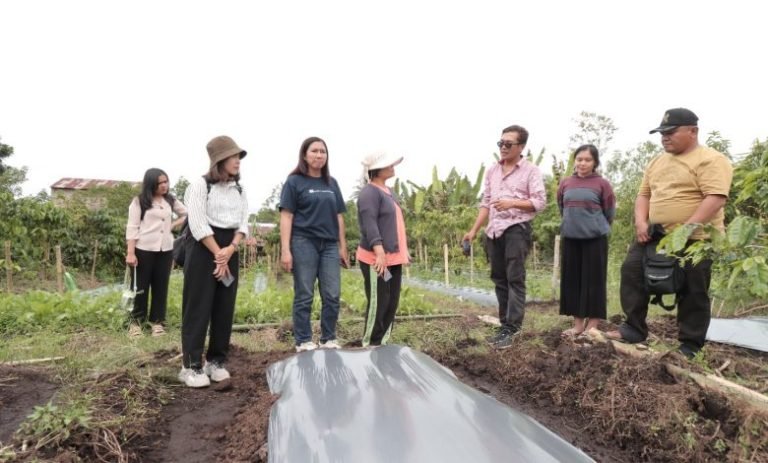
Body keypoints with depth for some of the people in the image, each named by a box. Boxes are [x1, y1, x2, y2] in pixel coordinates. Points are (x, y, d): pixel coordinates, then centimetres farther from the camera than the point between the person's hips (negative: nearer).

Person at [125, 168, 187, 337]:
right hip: (143, 249, -4)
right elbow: (132, 228, -7)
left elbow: (186, 214, 23)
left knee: (161, 286, 7)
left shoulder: (171, 200, 9)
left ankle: (157, 321, 15)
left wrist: (173, 225, 7)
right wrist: (130, 253, -13)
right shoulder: (139, 201, -3)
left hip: (165, 250, 4)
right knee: (140, 286, 4)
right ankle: (136, 321, 15)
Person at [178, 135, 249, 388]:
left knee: (225, 308, 7)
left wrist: (231, 249, -10)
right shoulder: (200, 185, -7)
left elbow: (243, 223, 6)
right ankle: (192, 365, 6)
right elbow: (198, 225, -13)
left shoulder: (239, 189, 12)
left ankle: (216, 361, 19)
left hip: (230, 251, 6)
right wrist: (218, 254, -13)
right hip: (203, 250, -6)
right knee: (199, 308, -2)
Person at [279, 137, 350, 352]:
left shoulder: (331, 183, 16)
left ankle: (329, 340, 16)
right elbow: (286, 216, -4)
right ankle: (303, 343, 11)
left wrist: (343, 246, 13)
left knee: (333, 296, 3)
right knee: (304, 297, 2)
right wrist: (285, 249, -13)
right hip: (304, 244, -4)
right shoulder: (294, 181, 2)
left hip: (330, 245, 5)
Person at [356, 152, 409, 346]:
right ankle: (370, 345, 9)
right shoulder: (369, 193, -12)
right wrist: (380, 252, -33)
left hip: (393, 258, 10)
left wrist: (404, 251, 24)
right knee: (378, 304, -3)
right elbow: (370, 225, -24)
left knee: (392, 303, 14)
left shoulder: (387, 191, 17)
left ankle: (382, 343, 25)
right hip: (376, 259, -10)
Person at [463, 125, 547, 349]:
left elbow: (540, 202, -8)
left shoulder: (531, 170, -1)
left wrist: (512, 203, -20)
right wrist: (474, 230, 11)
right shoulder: (492, 171, 15)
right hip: (493, 231, 6)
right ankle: (506, 325, 18)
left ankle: (509, 329, -7)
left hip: (517, 229, -6)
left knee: (515, 279, -8)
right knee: (499, 279, 9)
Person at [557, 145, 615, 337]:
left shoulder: (602, 184, -5)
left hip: (595, 238, -4)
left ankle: (592, 325, 10)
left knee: (593, 280, 1)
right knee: (572, 280, 7)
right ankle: (578, 323, 17)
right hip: (570, 237, 4)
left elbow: (609, 212, 3)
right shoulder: (565, 183, 6)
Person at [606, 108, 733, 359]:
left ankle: (691, 346, 15)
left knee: (692, 293, 3)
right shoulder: (657, 162, 14)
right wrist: (641, 222, -4)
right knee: (632, 271, 1)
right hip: (656, 235, 7)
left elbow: (715, 198, -21)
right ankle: (634, 328, 10)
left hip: (695, 240, -7)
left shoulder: (710, 160, -10)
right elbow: (644, 194, 15)